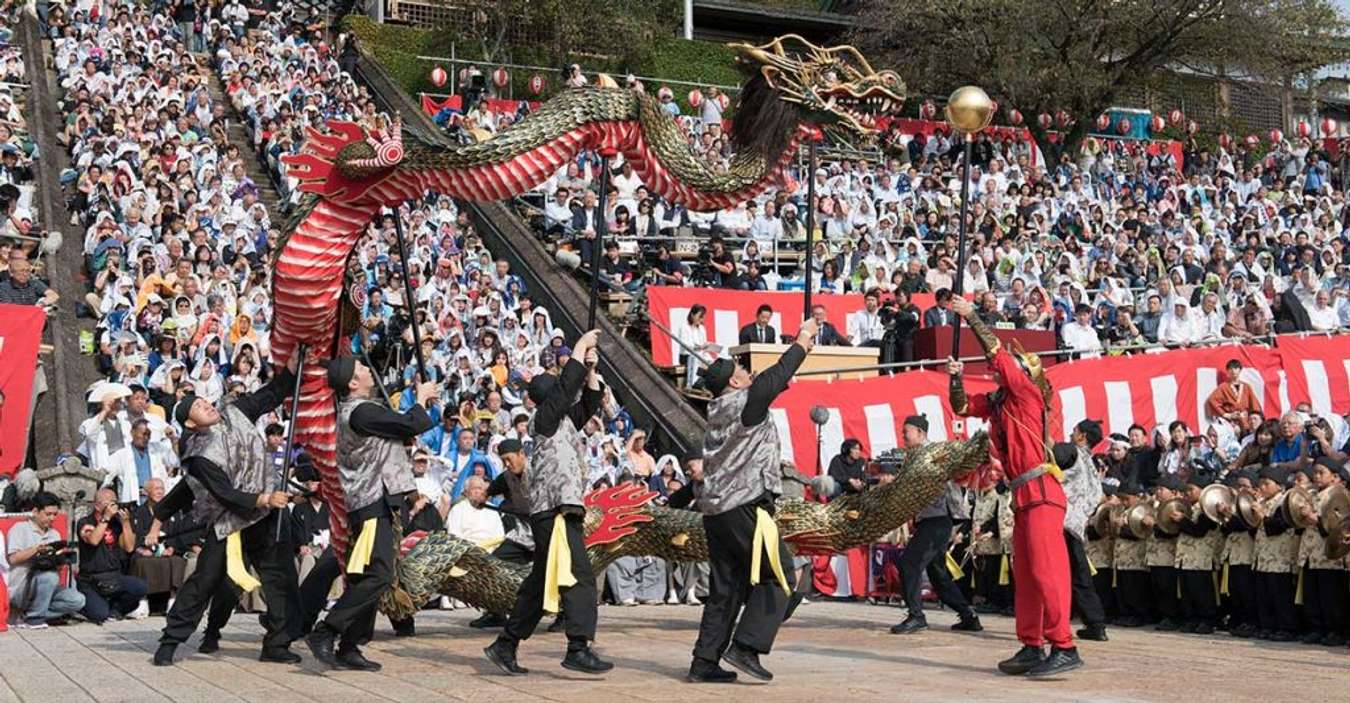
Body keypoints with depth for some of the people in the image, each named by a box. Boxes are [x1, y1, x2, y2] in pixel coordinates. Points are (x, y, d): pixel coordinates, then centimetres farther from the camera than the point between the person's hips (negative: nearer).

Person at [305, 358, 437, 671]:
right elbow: (412, 425, -13)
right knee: (378, 576, -16)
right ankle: (325, 632, -17)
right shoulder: (361, 411, -14)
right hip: (373, 504, -11)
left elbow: (399, 428, 26)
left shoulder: (350, 411, 19)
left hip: (374, 504, 11)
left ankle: (348, 648, 12)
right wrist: (422, 398, 5)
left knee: (369, 577, 11)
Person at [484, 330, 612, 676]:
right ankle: (579, 648, -20)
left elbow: (591, 402, 26)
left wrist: (590, 369, 14)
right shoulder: (544, 418, -4)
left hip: (564, 509, 10)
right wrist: (581, 347, -6)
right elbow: (566, 386, -13)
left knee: (541, 582, 13)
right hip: (555, 508, -10)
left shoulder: (565, 420, 20)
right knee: (579, 577, -16)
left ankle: (505, 645, 17)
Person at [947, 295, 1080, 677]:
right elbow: (962, 406, 26)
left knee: (1045, 571, -13)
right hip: (1023, 496, 9)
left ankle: (1064, 648, -15)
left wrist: (970, 315, -5)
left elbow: (997, 352, -11)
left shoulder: (1027, 391, -4)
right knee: (1024, 574, 12)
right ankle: (1032, 647, 17)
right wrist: (956, 377, 9)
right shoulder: (996, 402, 16)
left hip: (1041, 492, -9)